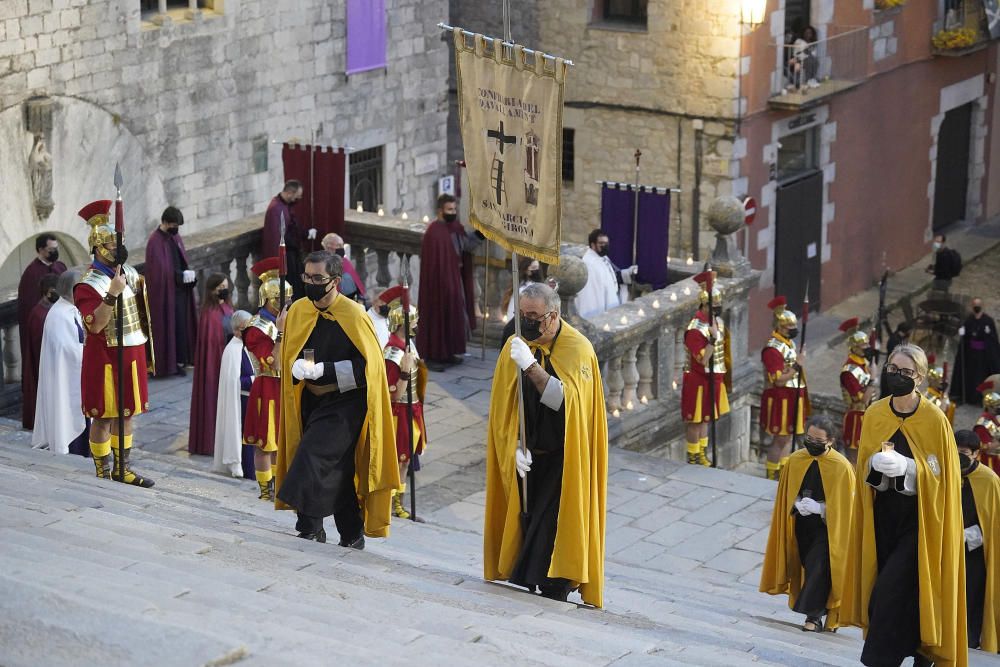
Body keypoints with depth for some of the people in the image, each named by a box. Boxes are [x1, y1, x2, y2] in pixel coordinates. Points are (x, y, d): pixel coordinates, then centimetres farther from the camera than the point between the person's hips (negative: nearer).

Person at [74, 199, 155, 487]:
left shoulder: (129, 274, 9)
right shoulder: (88, 285, -15)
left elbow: (140, 313, 20)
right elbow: (95, 325, -26)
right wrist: (112, 294, -34)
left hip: (132, 355, 7)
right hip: (105, 358, -7)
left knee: (127, 413, 14)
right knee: (104, 416, 0)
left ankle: (122, 469, 23)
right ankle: (103, 473, 8)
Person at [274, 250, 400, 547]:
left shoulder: (353, 316, -13)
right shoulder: (297, 311, 4)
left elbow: (368, 364, -15)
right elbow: (289, 357, 13)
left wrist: (324, 372, -22)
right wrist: (299, 369, -10)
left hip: (345, 403, -6)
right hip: (312, 401, 6)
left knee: (315, 454, -22)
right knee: (335, 471, 7)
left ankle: (310, 523, -18)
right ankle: (352, 535, 15)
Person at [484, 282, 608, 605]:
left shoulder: (578, 348, -10)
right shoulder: (514, 346, 2)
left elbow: (564, 401, -23)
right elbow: (502, 408, 4)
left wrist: (531, 366, -31)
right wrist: (515, 447, -8)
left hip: (563, 461, -4)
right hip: (525, 458, 4)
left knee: (551, 535, -9)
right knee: (523, 528, 4)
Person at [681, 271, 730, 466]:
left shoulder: (718, 322, 3)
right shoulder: (695, 330, -23)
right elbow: (703, 360, -27)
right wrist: (713, 338, -34)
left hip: (714, 379, 8)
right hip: (698, 381, -8)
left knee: (705, 418, 18)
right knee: (695, 420, 2)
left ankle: (702, 454, 29)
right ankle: (693, 458, 12)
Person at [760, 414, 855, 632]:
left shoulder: (841, 467, -13)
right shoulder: (795, 460, -1)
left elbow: (845, 506, -7)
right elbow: (786, 496, 10)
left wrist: (819, 508, -19)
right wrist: (798, 504, -10)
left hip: (827, 528, -4)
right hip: (802, 527, 5)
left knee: (819, 568, -13)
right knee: (809, 566, 12)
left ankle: (814, 615, -8)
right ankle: (816, 611, 26)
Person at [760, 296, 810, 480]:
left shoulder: (790, 343, 10)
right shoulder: (773, 348, -20)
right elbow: (778, 380, -24)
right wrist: (797, 365, -25)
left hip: (792, 398, 9)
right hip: (780, 400, -9)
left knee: (788, 437, 15)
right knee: (779, 439, -4)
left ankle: (783, 472, 24)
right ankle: (772, 475, 5)